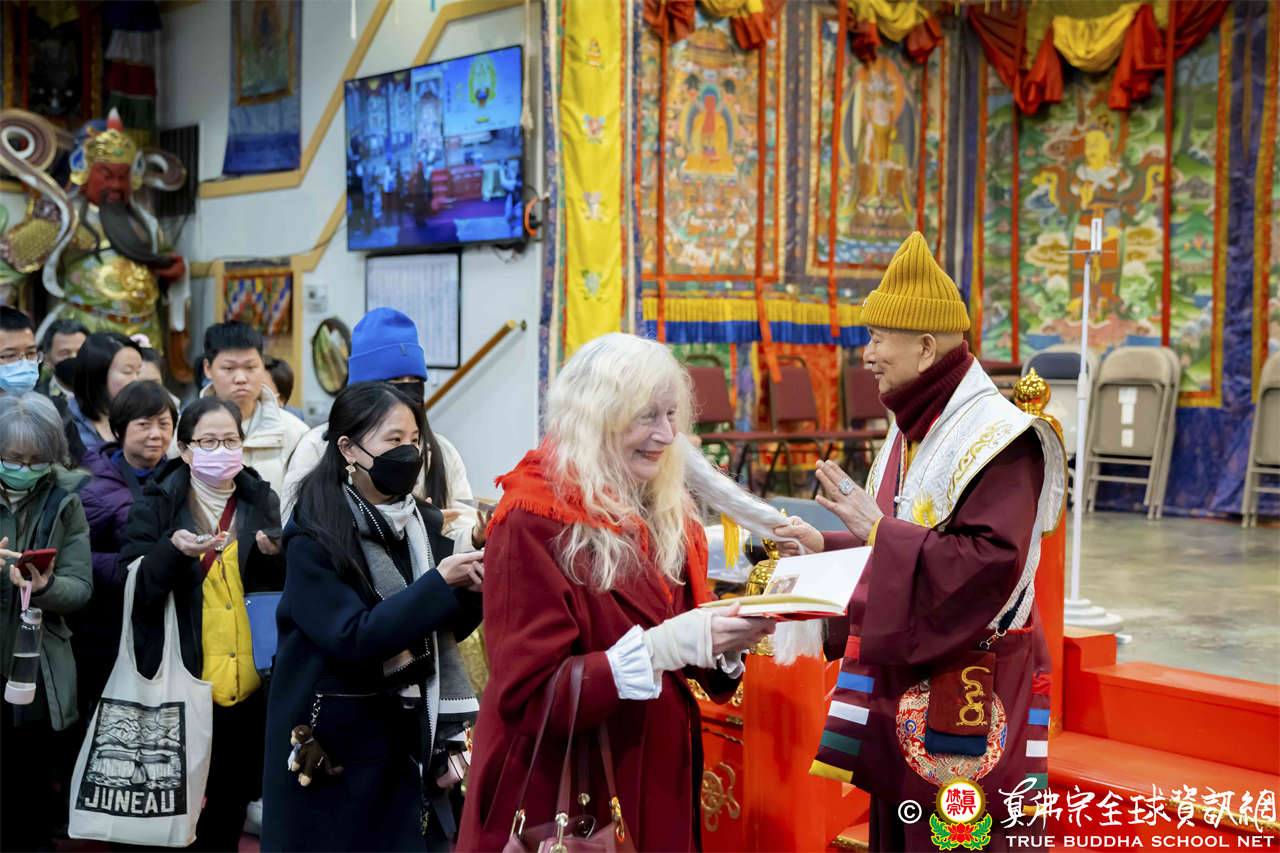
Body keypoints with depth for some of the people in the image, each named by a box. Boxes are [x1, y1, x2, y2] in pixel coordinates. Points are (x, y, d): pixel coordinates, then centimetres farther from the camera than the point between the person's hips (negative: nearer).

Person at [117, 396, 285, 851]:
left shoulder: (262, 501, 9)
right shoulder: (157, 504, 1)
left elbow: (285, 590, 8)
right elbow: (133, 588, -7)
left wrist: (273, 555, -12)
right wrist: (173, 551, -23)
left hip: (246, 680, 3)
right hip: (181, 676, -2)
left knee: (230, 804, 10)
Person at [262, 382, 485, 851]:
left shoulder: (427, 525, 4)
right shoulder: (314, 540, -12)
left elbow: (446, 630, 8)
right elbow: (353, 639, -22)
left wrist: (473, 589, -11)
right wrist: (439, 582, -23)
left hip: (409, 742, 5)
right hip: (333, 749, -5)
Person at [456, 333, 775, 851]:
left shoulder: (671, 520, 5)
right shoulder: (534, 526, -16)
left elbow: (698, 670, 10)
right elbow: (527, 696, -20)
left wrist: (726, 641, -11)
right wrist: (659, 647, -28)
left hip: (660, 792, 7)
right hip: (558, 807, -6)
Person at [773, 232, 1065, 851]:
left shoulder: (1000, 438, -17)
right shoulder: (912, 431, 11)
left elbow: (990, 561, -27)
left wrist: (877, 531, -25)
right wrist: (826, 546, 9)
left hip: (970, 679, -8)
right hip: (902, 676, 9)